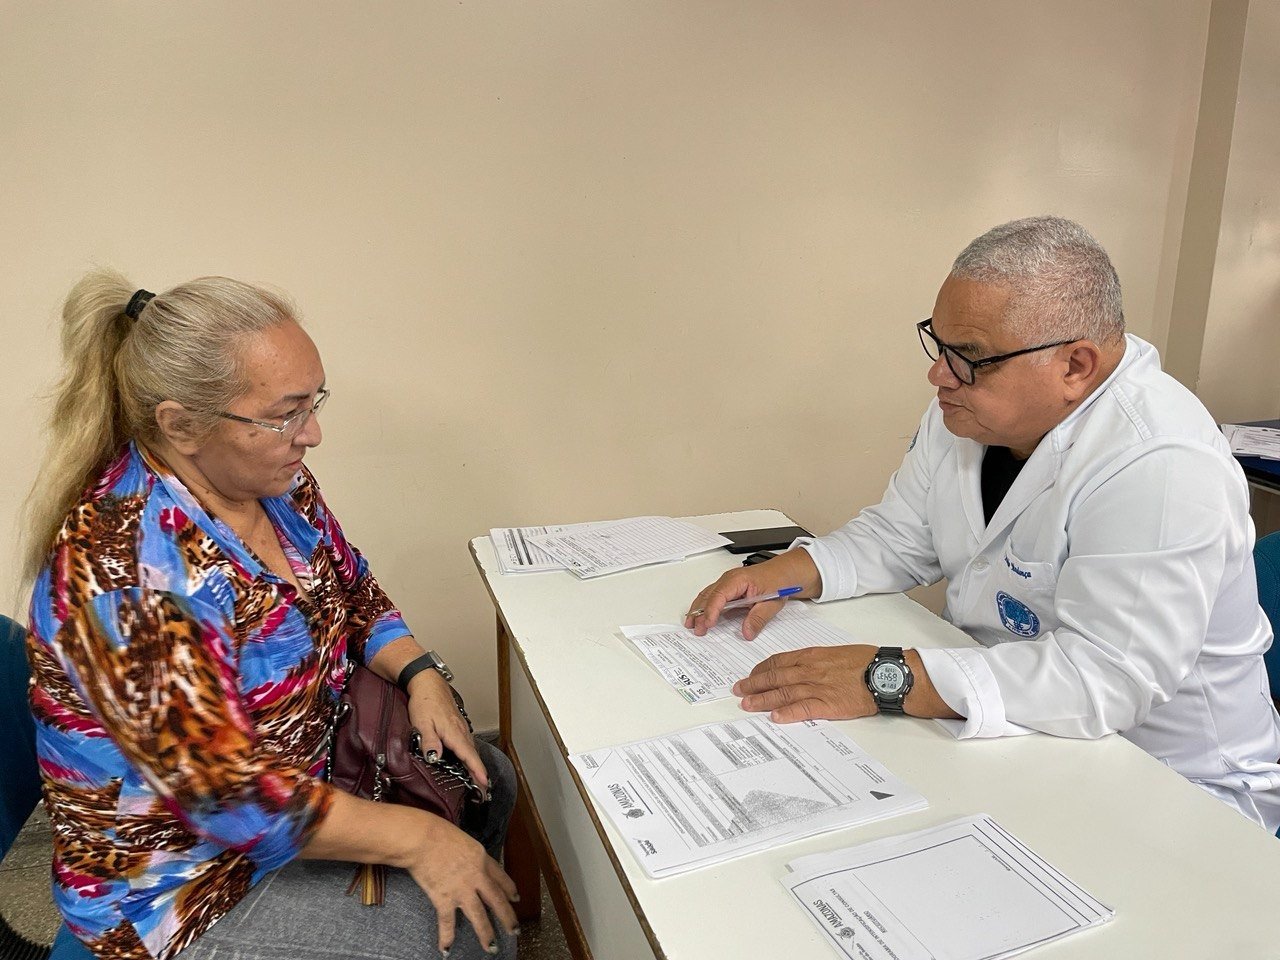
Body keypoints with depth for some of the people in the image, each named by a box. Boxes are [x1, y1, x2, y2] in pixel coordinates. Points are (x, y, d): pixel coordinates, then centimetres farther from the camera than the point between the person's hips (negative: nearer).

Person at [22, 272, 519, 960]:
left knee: (487, 779, 15)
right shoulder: (125, 567, -34)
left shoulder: (270, 479, -9)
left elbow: (353, 590, 6)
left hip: (304, 766, 8)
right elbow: (234, 801, -33)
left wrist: (419, 674, -11)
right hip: (184, 881, -8)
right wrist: (414, 837, -25)